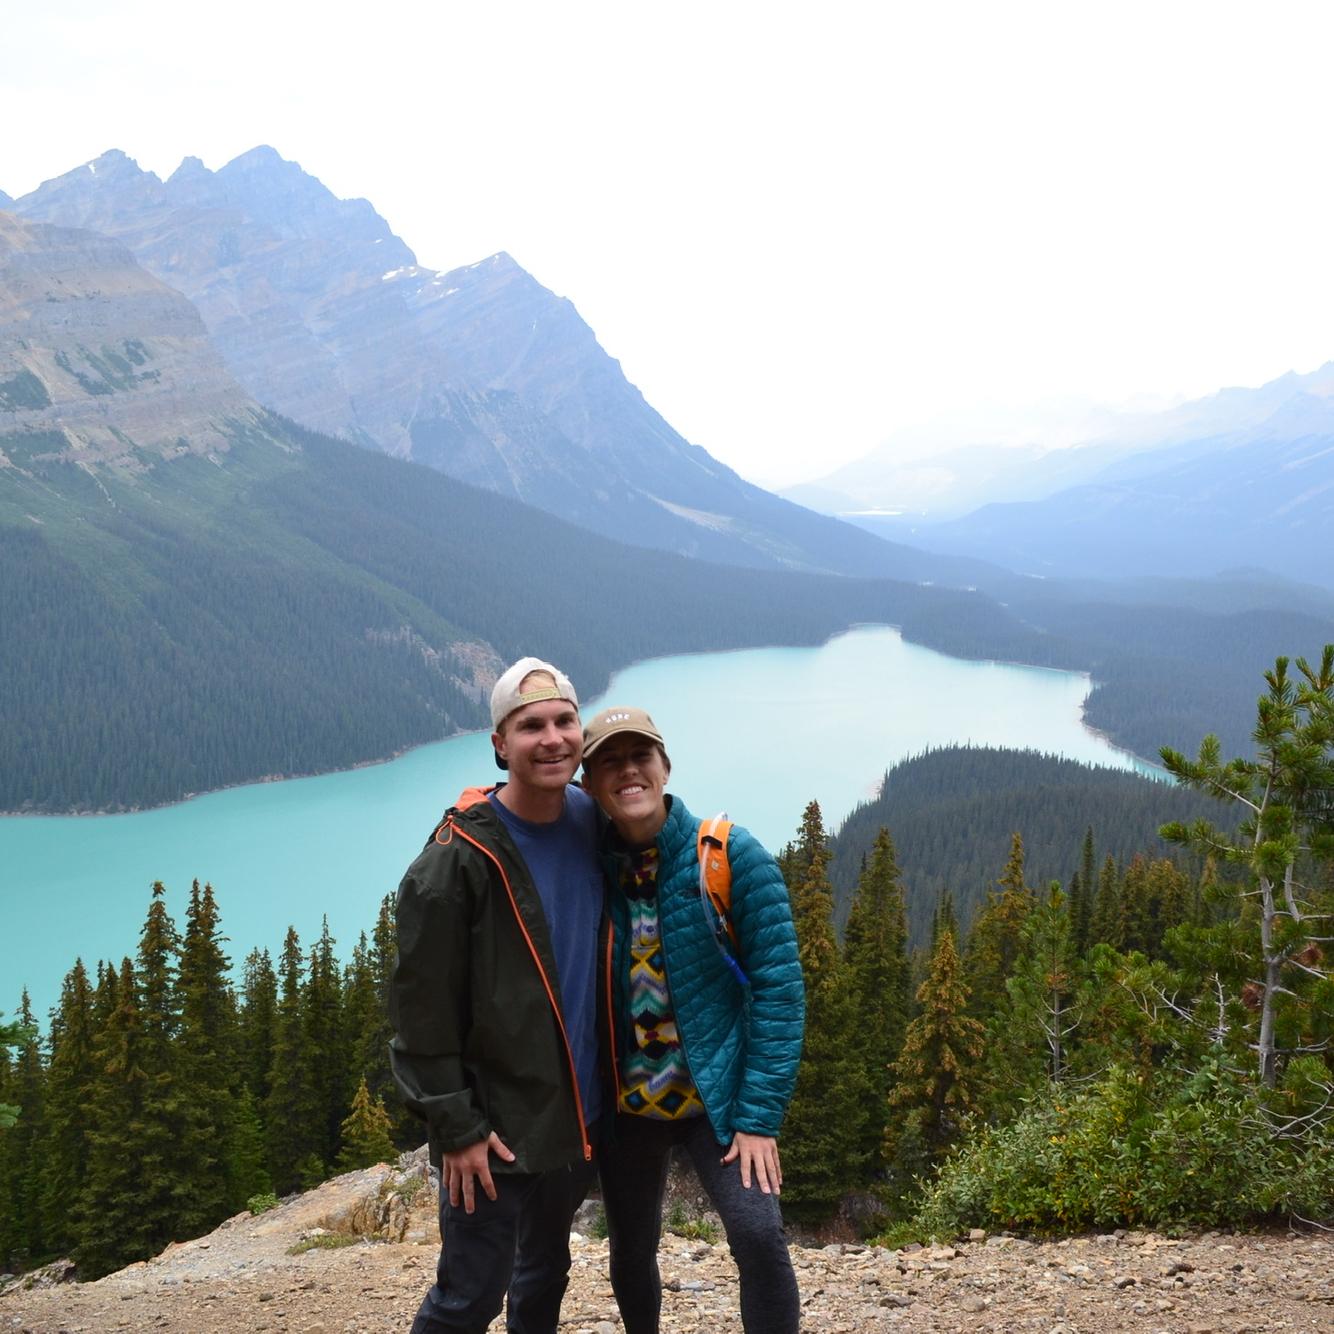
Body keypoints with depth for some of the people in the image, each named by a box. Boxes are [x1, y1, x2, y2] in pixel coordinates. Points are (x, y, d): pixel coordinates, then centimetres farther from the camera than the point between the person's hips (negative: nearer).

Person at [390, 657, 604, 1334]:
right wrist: (455, 1127, -15)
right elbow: (420, 1005, -16)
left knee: (546, 1274, 23)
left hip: (578, 1111, 6)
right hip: (497, 1120, -6)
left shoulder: (593, 824, 0)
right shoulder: (460, 857, -19)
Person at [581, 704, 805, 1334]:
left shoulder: (732, 856, -13)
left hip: (715, 1097, -3)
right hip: (625, 1104, 3)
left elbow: (777, 988, -13)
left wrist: (759, 1117, -16)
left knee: (758, 1234, -21)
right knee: (630, 1254, 15)